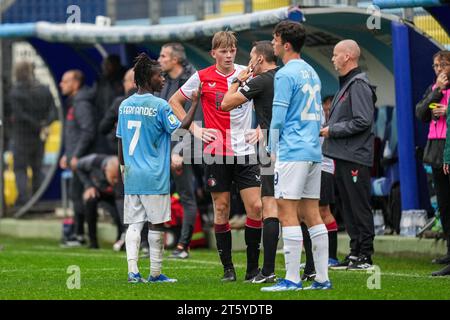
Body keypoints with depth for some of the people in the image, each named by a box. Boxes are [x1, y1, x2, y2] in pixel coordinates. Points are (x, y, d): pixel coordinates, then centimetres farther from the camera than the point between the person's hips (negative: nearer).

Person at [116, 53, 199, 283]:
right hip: (154, 177, -5)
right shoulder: (159, 106, -10)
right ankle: (155, 273, 6)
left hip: (131, 176, 5)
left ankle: (133, 271, -5)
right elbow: (181, 127, -5)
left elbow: (120, 141, 12)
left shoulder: (125, 106, 8)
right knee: (157, 223, 3)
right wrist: (195, 103, 3)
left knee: (134, 223, 5)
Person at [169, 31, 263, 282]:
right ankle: (228, 268, 9)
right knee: (221, 209, 1)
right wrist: (194, 129, 2)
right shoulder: (202, 78, 0)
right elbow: (174, 102, 11)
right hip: (216, 153, -1)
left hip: (245, 152, 1)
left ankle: (253, 267, 2)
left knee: (256, 207, -7)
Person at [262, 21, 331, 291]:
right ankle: (322, 278, 7)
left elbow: (278, 118, -12)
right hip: (314, 152, 9)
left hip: (293, 151, -9)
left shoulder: (285, 75, -10)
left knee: (287, 211, -8)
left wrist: (272, 150, -2)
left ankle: (292, 279, -11)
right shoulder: (312, 73, 16)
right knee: (311, 213, 9)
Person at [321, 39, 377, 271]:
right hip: (343, 156, 10)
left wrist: (333, 130, -14)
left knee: (360, 206, -6)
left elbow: (363, 121, -20)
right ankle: (355, 252, 17)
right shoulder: (345, 85, 19)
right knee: (349, 208, 12)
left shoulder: (359, 85, -12)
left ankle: (365, 256, -4)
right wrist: (327, 129, 10)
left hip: (356, 158, -10)